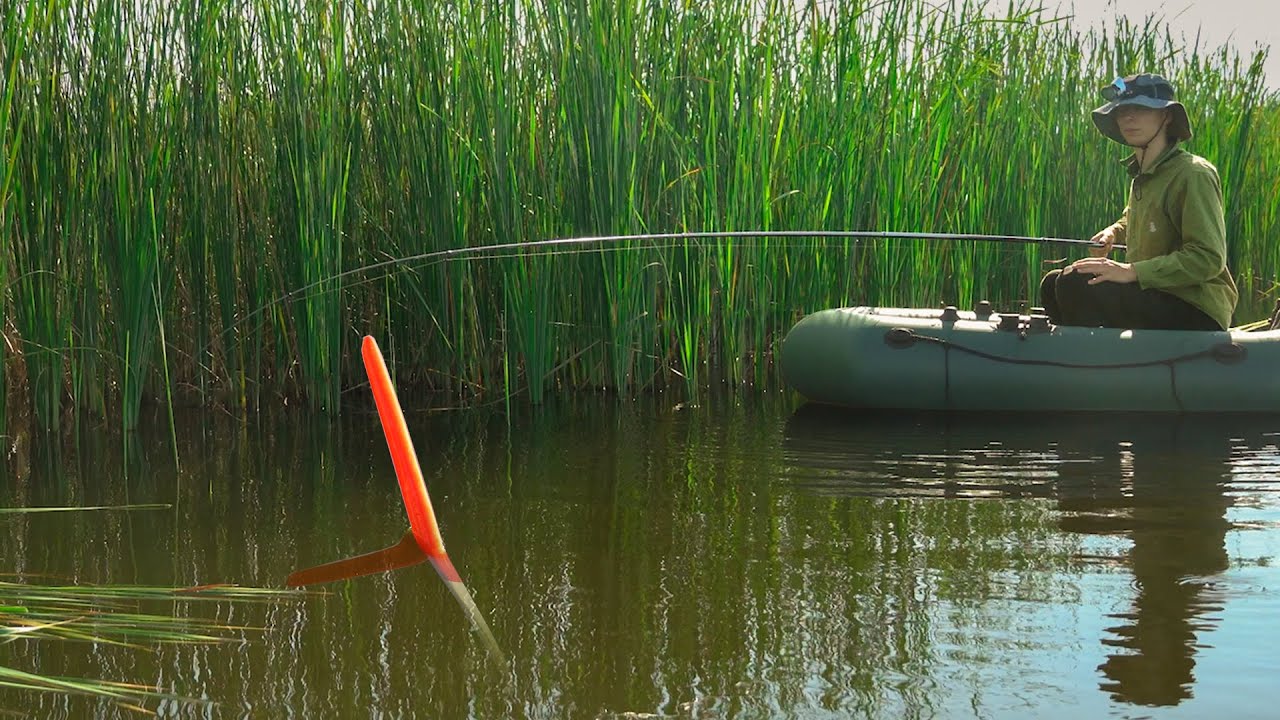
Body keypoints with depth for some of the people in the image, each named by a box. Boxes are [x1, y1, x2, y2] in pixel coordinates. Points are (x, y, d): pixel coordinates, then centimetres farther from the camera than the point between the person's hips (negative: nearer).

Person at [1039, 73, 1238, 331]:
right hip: (1155, 296, 9)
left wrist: (1130, 271, -27)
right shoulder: (1141, 174, 12)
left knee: (1075, 285, -25)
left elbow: (1208, 258, -23)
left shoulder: (1193, 173, -15)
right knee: (1052, 284, 8)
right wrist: (1114, 232, 16)